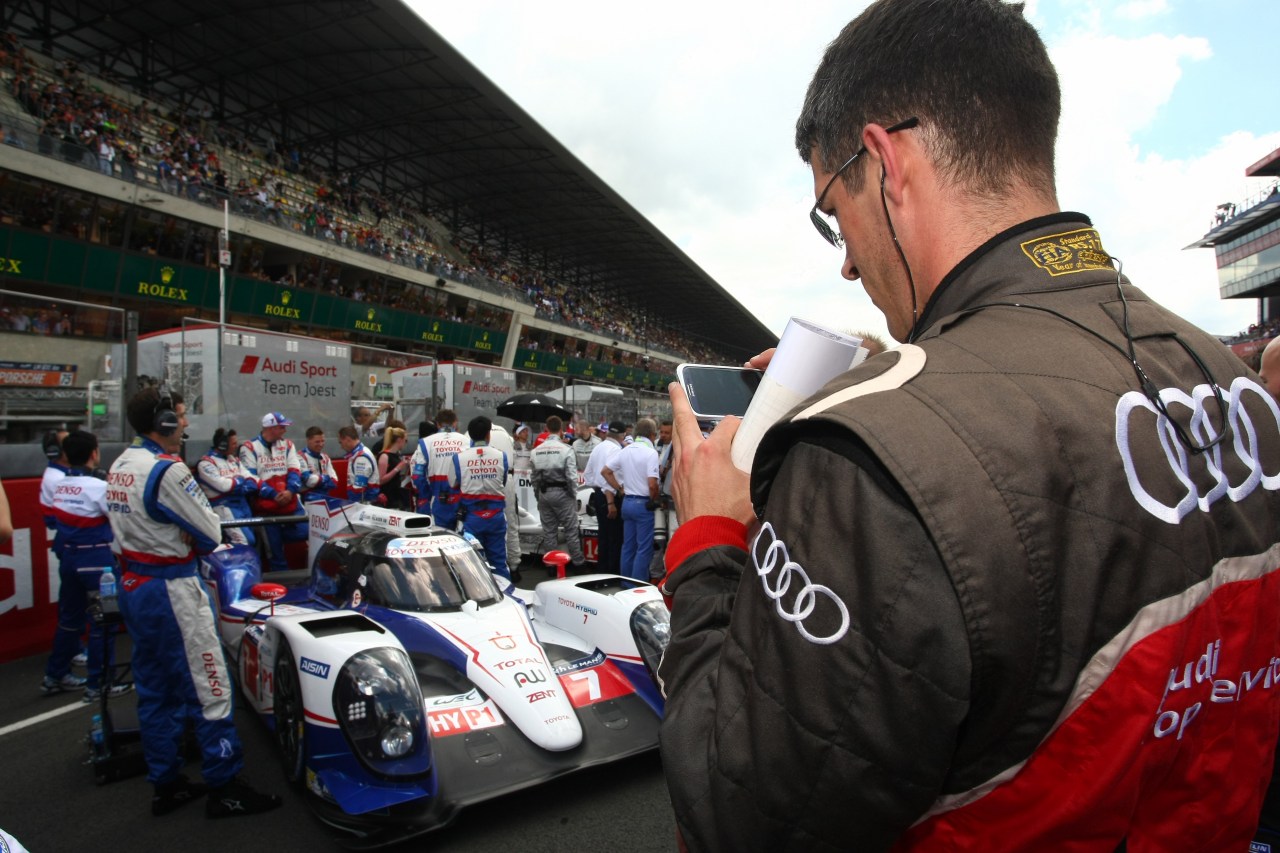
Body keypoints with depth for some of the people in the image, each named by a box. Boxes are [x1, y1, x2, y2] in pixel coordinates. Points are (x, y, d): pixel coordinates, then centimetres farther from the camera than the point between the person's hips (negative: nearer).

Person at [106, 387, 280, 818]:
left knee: (155, 690, 17)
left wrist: (176, 540, 0)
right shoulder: (167, 469, -20)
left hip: (132, 585, 10)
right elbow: (210, 534, -16)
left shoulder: (121, 465, 8)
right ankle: (224, 787, 9)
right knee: (208, 686, 0)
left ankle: (166, 784, 28)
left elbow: (137, 523, 11)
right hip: (171, 591, -10)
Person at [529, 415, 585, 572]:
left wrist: (538, 493, 14)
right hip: (562, 493, -4)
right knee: (571, 530, 4)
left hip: (543, 493, 4)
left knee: (549, 531, 11)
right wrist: (574, 494, -3)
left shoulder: (537, 450, 3)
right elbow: (572, 476, -13)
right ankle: (578, 562, 10)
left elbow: (534, 475, 6)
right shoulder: (565, 449, -12)